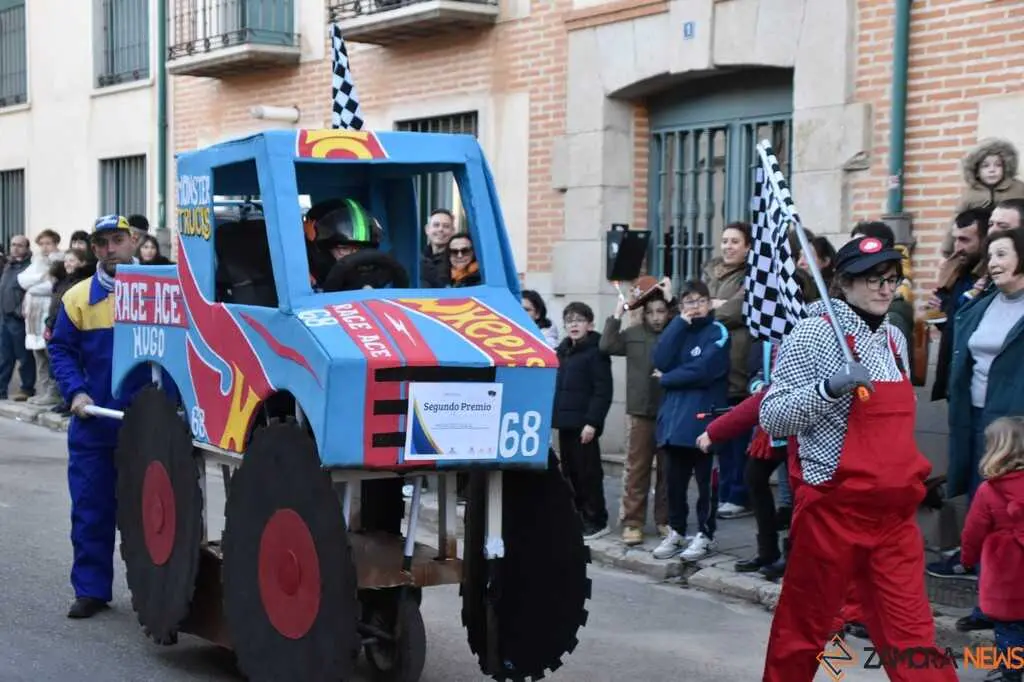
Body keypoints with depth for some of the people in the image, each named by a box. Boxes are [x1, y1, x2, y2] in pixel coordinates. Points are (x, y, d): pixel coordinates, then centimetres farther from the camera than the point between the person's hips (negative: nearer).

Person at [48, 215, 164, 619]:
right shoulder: (78, 298, 3)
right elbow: (61, 350, 7)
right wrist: (75, 392, -8)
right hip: (93, 424, 2)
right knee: (91, 510, 5)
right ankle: (91, 589, 15)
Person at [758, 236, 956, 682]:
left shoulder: (894, 338, 11)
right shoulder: (813, 335, -10)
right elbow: (772, 418, -15)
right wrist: (830, 387, -27)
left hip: (895, 515, 5)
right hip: (832, 511, -5)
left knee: (912, 637, 2)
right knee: (802, 632, 8)